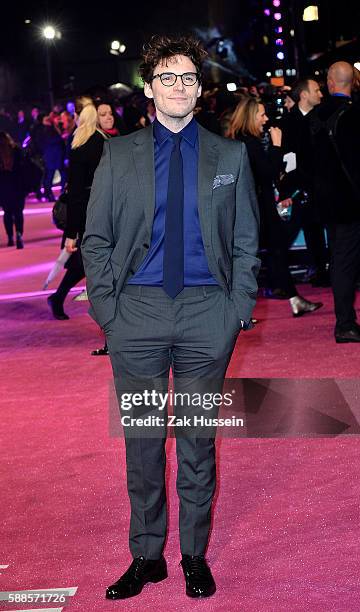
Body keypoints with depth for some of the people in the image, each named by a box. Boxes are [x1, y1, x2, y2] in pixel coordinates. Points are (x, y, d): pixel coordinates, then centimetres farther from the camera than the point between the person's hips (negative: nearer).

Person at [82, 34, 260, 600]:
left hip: (207, 315, 0)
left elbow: (245, 241, 9)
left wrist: (240, 307, -2)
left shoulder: (230, 156, 8)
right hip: (138, 313, 0)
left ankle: (195, 555, 23)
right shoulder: (119, 155, 6)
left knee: (198, 438, 9)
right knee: (142, 440, 7)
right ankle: (146, 556, 21)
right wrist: (106, 307, -3)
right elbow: (96, 240, 7)